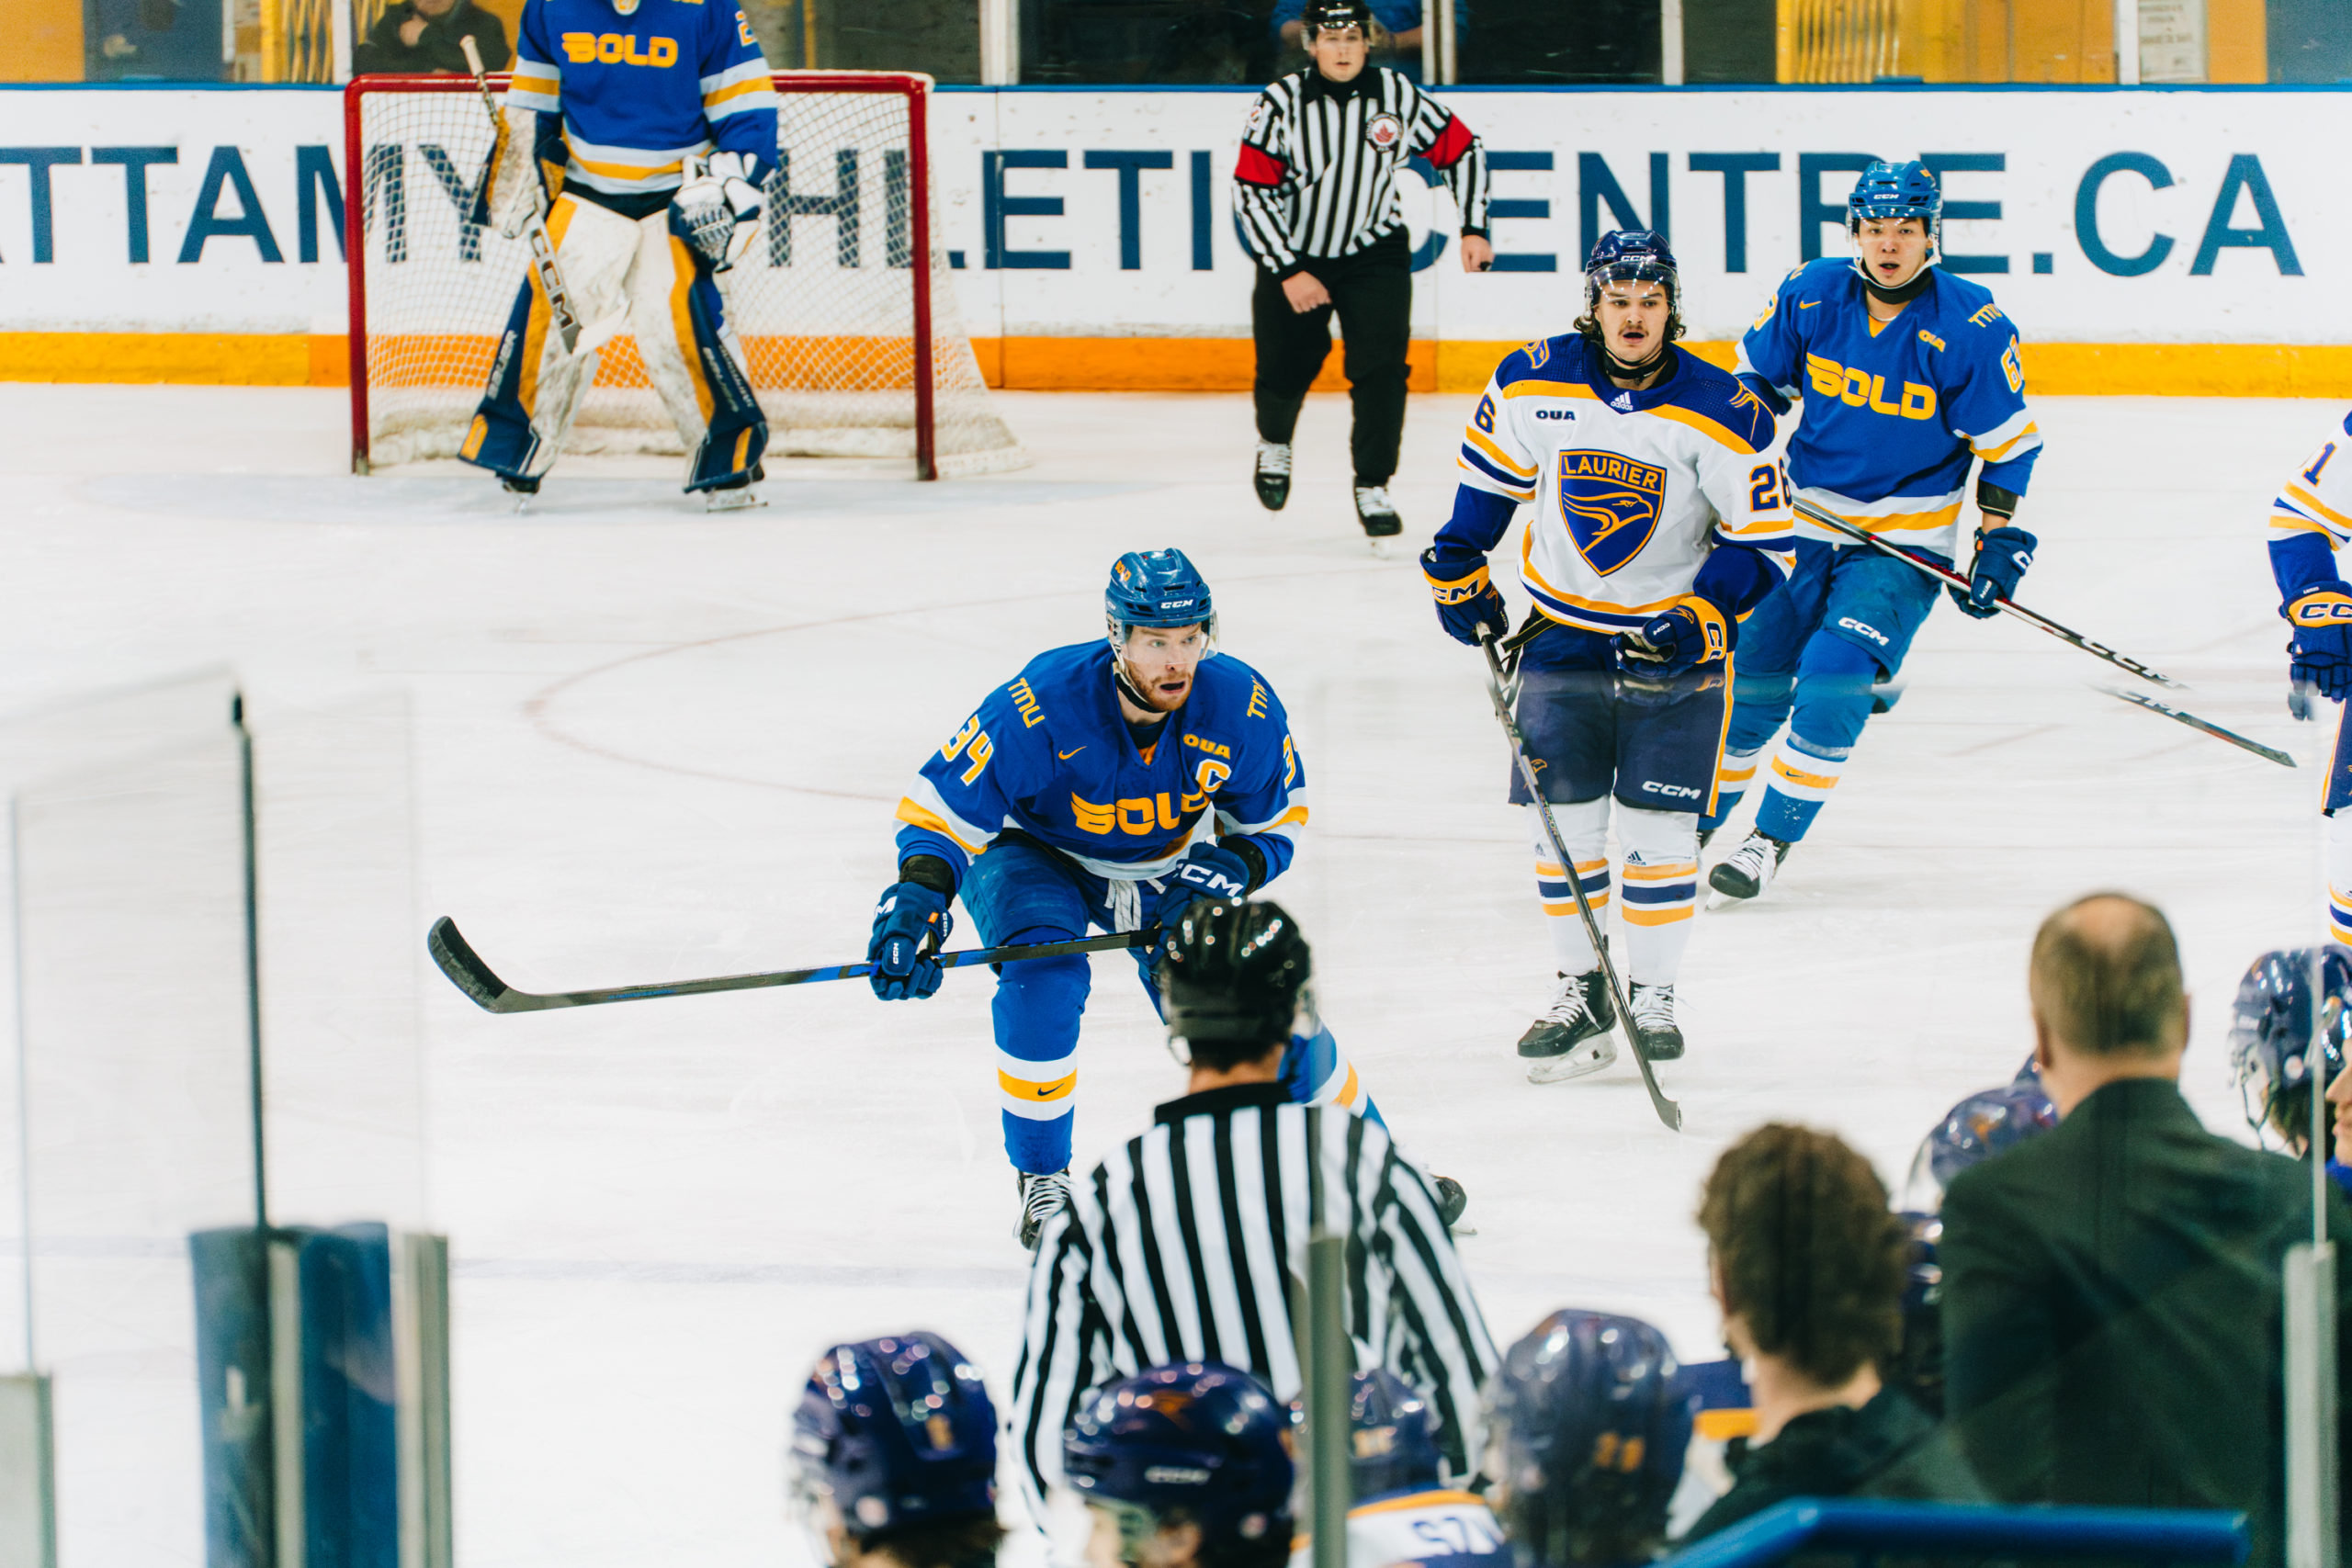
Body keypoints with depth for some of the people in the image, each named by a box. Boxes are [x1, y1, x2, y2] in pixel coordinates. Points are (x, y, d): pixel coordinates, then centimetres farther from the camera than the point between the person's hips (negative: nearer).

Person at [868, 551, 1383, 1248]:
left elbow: (1274, 822, -7)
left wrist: (1232, 870, -27)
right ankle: (1042, 1178, -11)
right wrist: (918, 896, -46)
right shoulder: (1040, 707, -37)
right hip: (1034, 853, -3)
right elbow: (941, 805, -29)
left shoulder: (1242, 708, -25)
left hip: (1169, 869, 3)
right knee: (1044, 977, -32)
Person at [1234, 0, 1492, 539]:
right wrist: (1289, 272, -19)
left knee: (1380, 368, -14)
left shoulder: (1396, 96, -11)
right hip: (1292, 253, 0)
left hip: (1375, 254, 0)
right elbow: (1250, 192, -15)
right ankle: (1274, 442, 40)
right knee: (1285, 370, 6)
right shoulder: (1281, 103, -16)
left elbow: (1461, 150, 1)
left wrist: (1473, 229, -7)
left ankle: (1372, 488, -3)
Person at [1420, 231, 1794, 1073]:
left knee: (1661, 829, -3)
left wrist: (1706, 614, -21)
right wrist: (1459, 571, 11)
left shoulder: (1724, 416, -15)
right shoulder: (1533, 384, -7)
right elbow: (1489, 470, 11)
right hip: (1564, 632, 2)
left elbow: (1764, 539, -9)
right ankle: (1581, 989, 15)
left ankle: (1654, 997, 9)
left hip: (1676, 645, -2)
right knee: (1560, 817, 1)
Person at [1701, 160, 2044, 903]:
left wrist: (1999, 542, -8)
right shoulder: (1812, 294, -6)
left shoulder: (1972, 327, -15)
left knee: (1834, 676, -19)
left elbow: (2008, 441, -6)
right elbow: (1756, 373, 10)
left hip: (1906, 540, -3)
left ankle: (1773, 838, -5)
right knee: (1749, 674, 5)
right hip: (1805, 518, 3)